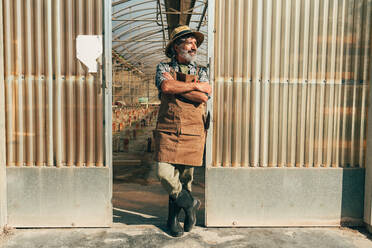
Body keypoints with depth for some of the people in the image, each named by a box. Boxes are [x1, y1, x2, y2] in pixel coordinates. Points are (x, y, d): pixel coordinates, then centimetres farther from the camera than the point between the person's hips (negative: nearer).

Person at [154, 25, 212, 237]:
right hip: (167, 131, -1)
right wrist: (195, 86, -8)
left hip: (193, 133, 1)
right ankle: (190, 204, 16)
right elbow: (166, 86, -14)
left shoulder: (201, 72, 12)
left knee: (184, 176, 6)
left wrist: (175, 87, -7)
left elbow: (203, 97, -7)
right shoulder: (164, 68, 10)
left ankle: (174, 219, 26)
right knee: (165, 174, -10)